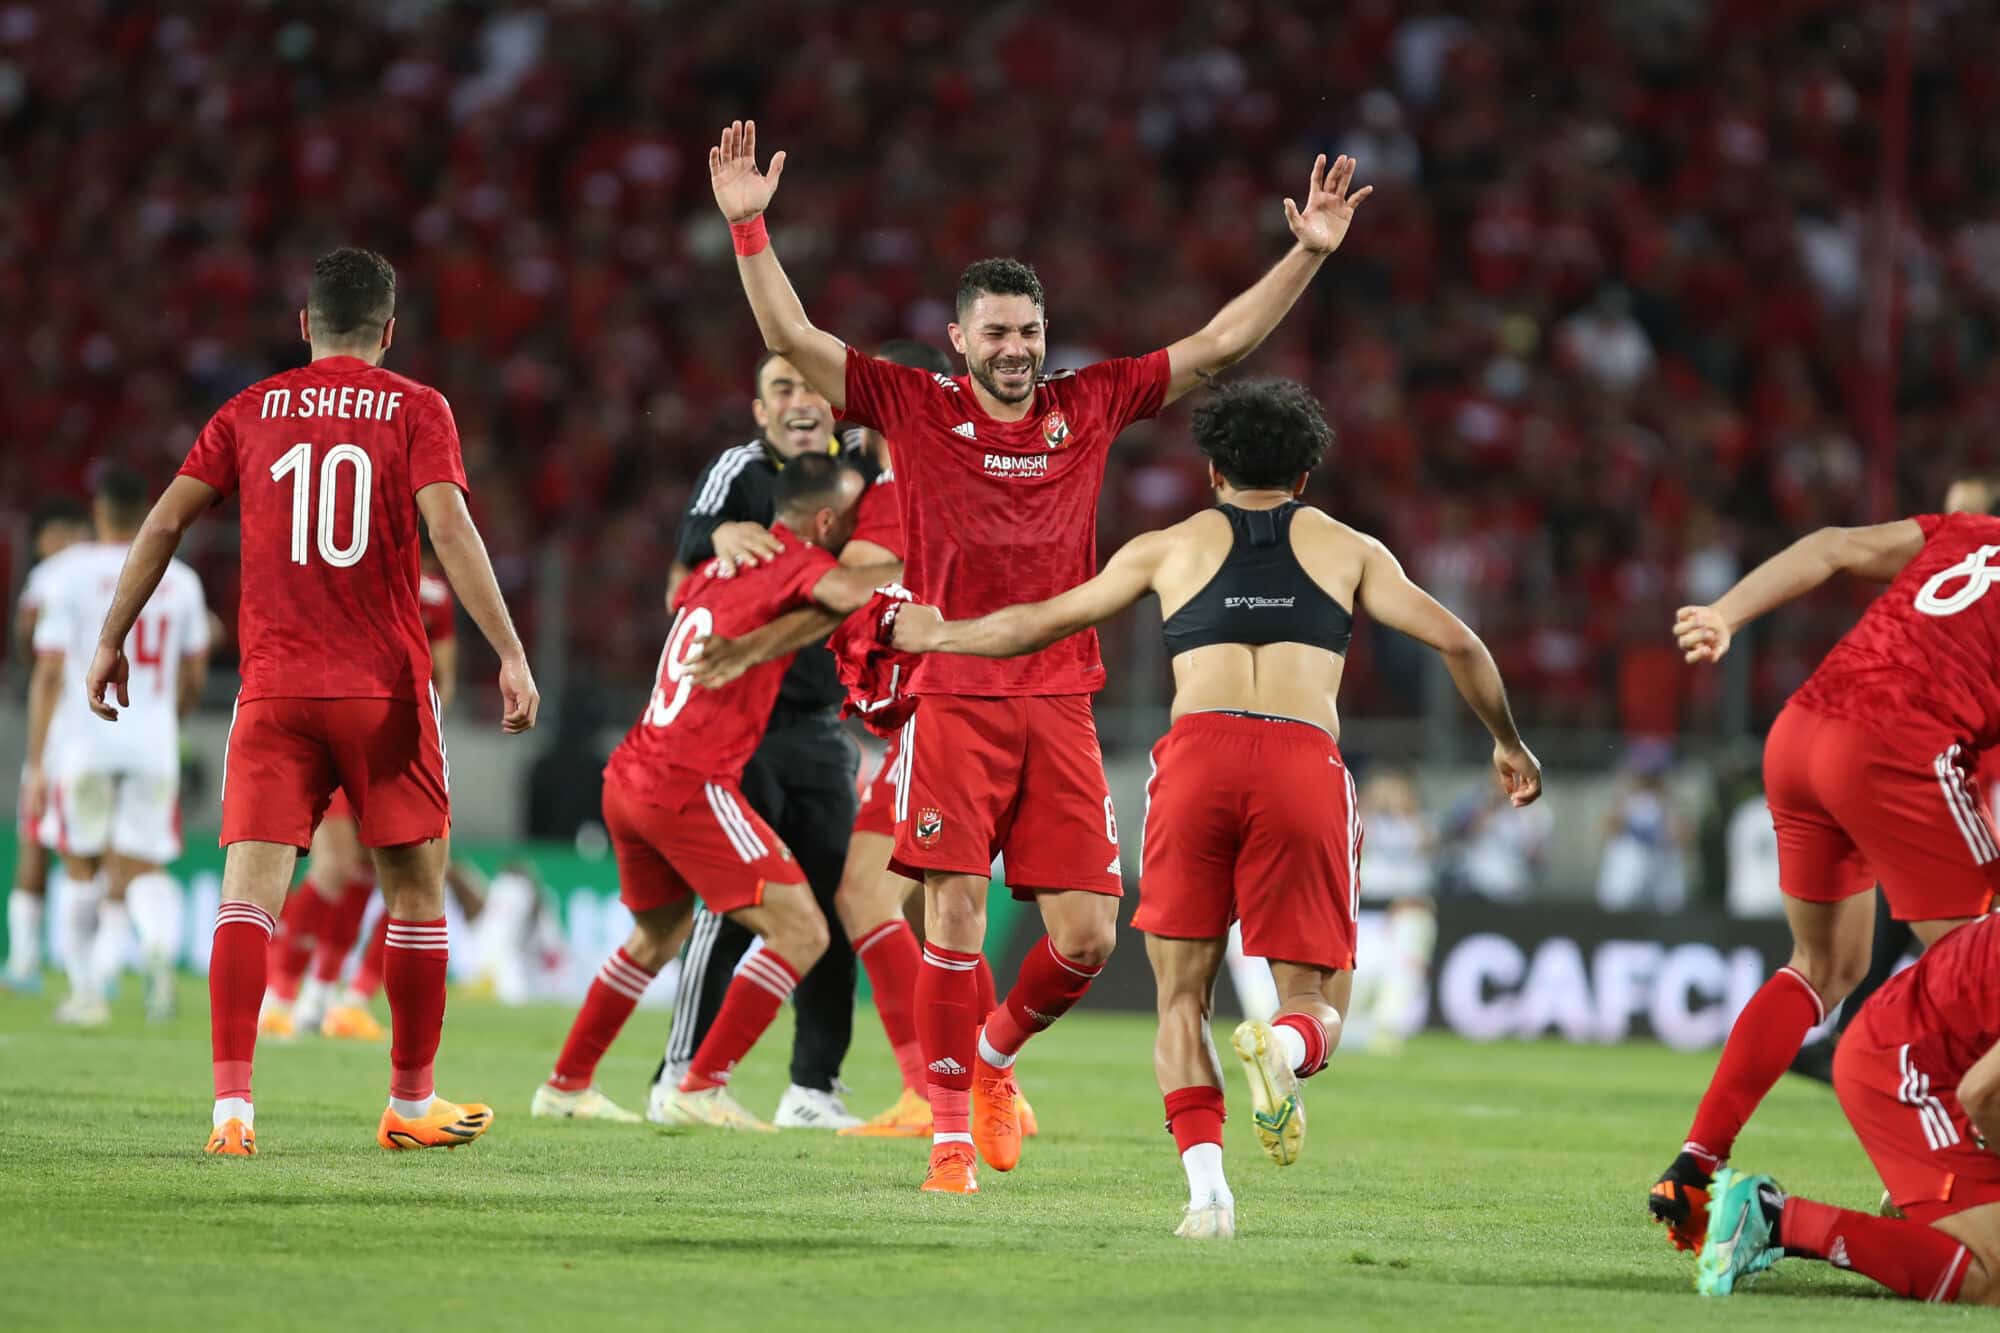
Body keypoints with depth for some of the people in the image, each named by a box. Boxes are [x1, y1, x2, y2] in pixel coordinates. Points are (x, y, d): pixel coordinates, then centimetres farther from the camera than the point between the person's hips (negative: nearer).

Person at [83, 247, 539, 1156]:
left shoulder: (250, 411, 9)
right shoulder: (415, 410, 3)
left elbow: (164, 522, 6)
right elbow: (450, 529, -10)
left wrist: (111, 641, 13)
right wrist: (510, 654, -11)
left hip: (273, 688, 1)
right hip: (384, 688, -1)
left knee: (249, 887, -5)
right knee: (415, 888, 13)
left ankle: (232, 1104, -19)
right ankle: (411, 1103, 20)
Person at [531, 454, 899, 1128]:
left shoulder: (725, 565, 17)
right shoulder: (793, 561, -8)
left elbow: (681, 590, 41)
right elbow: (850, 592, -31)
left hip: (629, 776, 9)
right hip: (689, 787, -9)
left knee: (660, 933, 30)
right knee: (801, 932, -9)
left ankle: (566, 1085, 36)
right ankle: (700, 1090, -10)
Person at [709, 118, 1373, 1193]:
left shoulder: (1088, 406, 11)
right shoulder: (914, 407, 4)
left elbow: (1219, 344, 14)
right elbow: (792, 339, -1)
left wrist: (1308, 254, 9)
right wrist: (747, 225, -10)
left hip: (1060, 703, 3)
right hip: (953, 700, -3)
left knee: (1086, 935, -2)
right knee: (955, 921, -9)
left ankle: (992, 1054, 27)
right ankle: (950, 1129, 3)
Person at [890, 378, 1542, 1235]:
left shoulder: (1172, 547, 24)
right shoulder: (1345, 548, 23)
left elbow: (1036, 625, 30)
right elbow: (1455, 640, 16)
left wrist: (940, 635, 47)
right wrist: (1508, 743, 31)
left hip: (1198, 753, 0)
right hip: (1304, 762, 0)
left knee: (1182, 997, 11)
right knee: (1316, 1001, 8)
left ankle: (1206, 1187, -11)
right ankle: (1281, 1049, -29)